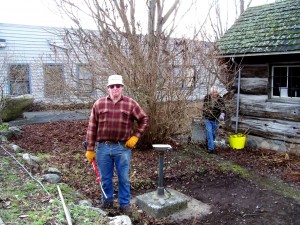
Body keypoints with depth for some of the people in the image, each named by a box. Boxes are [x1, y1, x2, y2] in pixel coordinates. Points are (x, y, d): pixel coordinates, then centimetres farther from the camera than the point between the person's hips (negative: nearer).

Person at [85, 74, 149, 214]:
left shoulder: (131, 104, -1)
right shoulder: (99, 104, 1)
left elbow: (144, 119, 7)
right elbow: (92, 127, 2)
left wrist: (135, 136, -2)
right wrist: (90, 149, 0)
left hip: (122, 148, -1)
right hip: (103, 147, 1)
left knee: (124, 178, 9)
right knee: (105, 178, 14)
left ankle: (125, 204, 26)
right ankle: (107, 201, 34)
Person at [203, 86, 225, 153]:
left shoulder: (220, 99, -9)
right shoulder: (207, 97, -5)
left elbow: (223, 108, -17)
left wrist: (222, 115, -36)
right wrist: (204, 115, 8)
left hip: (215, 119, 1)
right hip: (208, 119, 0)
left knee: (214, 133, 13)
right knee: (209, 132, -11)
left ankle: (209, 143, 38)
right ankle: (211, 148, -9)